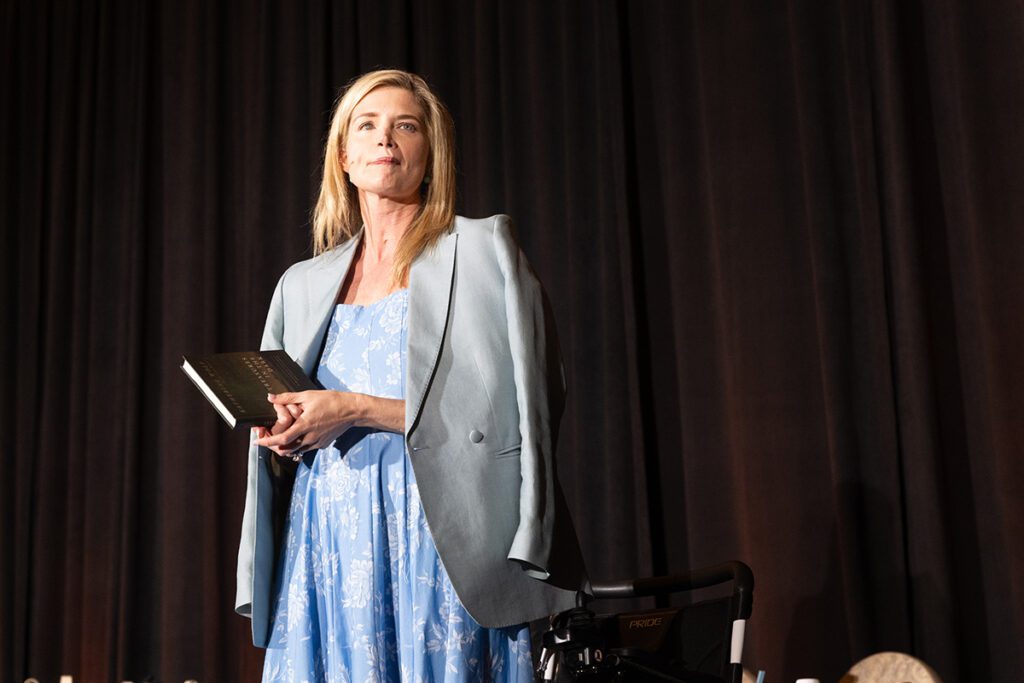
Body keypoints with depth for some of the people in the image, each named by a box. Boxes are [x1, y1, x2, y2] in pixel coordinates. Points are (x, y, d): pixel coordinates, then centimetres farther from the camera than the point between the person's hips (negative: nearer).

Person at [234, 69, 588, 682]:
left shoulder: (481, 250, 3)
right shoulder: (303, 284, 18)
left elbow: (509, 409, -7)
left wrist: (357, 410, -13)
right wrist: (284, 432, -2)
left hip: (432, 540, -4)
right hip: (324, 543, 4)